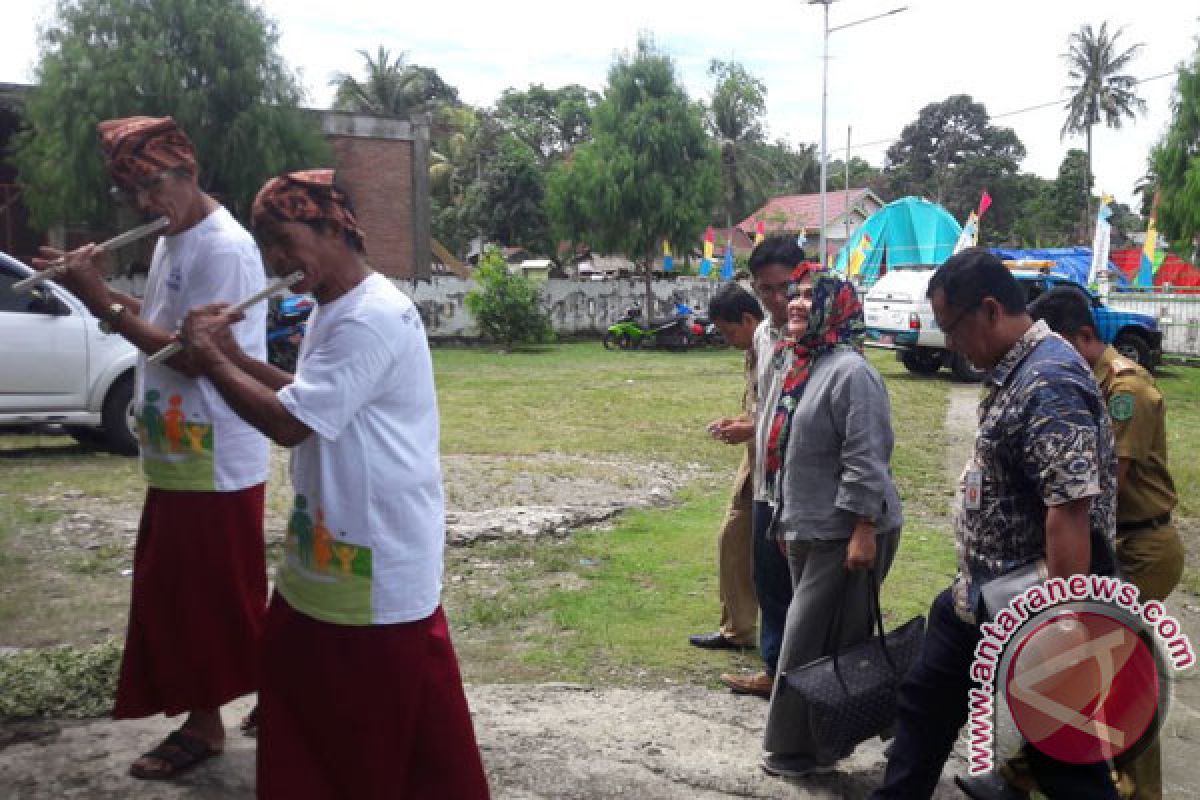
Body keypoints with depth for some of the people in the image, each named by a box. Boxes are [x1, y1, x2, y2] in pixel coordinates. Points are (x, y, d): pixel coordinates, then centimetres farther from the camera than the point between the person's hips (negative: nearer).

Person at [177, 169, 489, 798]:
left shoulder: (370, 320, -23)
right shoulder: (333, 310, 10)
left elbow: (287, 422, -24)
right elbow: (306, 395, 20)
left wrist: (210, 360, -11)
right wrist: (232, 354, 8)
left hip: (378, 549, -10)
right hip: (331, 537, 10)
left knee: (396, 714, 2)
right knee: (296, 675, 22)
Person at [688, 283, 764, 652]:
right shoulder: (753, 352, 10)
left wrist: (749, 430, -20)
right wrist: (736, 421, 5)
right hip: (753, 462, 9)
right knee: (732, 540, 13)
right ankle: (737, 630, 25)